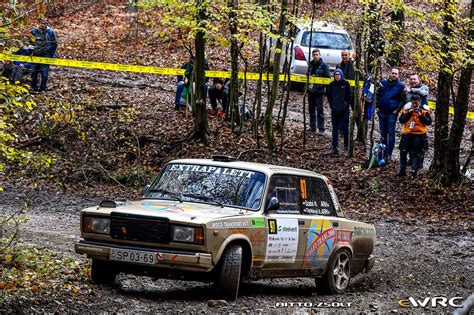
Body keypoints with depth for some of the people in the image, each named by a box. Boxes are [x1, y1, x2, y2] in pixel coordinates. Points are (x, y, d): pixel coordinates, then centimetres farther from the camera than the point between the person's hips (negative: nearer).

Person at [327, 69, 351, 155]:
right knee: (335, 129, 7)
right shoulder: (331, 85, 6)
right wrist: (332, 105, 1)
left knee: (345, 129, -3)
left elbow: (349, 96, 1)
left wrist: (346, 104, -8)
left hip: (344, 110, -3)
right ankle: (334, 148, 12)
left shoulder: (345, 84, -1)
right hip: (334, 111, 3)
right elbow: (329, 96, 12)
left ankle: (346, 148, 1)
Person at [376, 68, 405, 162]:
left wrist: (397, 110, -9)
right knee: (383, 133, 11)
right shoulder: (383, 83, 6)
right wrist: (378, 106, 6)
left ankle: (389, 154, 2)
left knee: (391, 134, -2)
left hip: (392, 113, -4)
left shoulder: (400, 86, -3)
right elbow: (378, 95, 15)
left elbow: (402, 100, -2)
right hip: (382, 112, 4)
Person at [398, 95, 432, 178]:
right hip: (407, 133, 3)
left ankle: (414, 171, 1)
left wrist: (421, 116, -17)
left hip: (419, 134, -3)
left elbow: (428, 122, -4)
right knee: (403, 151, 6)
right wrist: (409, 113, -11)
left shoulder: (424, 109, -1)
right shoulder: (407, 108, 5)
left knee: (416, 153, -3)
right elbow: (401, 120, 1)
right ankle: (402, 170, 18)